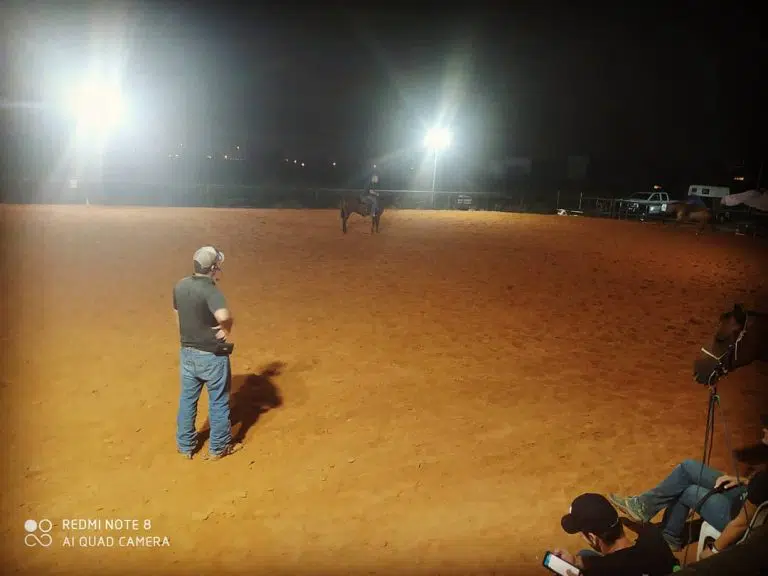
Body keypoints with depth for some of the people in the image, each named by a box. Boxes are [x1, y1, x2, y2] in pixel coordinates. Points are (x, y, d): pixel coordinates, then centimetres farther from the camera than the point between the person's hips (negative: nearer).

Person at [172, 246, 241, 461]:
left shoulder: (180, 286, 0)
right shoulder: (210, 290, -24)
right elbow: (224, 316, -42)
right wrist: (226, 329, -21)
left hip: (187, 352, 7)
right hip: (211, 356, -6)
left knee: (187, 399, 20)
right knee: (218, 401, 12)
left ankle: (185, 445, 35)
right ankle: (218, 447, 26)